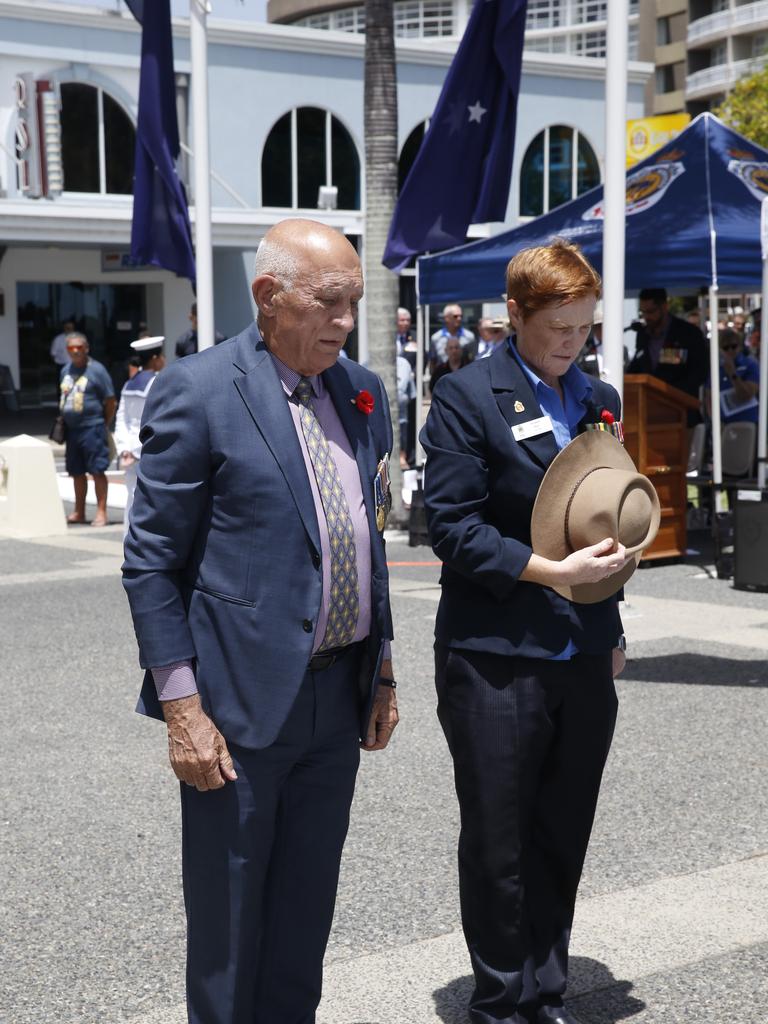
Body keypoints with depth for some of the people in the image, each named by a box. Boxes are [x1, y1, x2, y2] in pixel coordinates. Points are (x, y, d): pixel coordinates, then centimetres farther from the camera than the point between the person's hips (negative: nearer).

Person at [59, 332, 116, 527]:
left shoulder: (96, 370, -8)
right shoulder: (66, 370, 11)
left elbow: (110, 400, -5)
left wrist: (104, 424, 1)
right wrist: (63, 419, 13)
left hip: (92, 427, -7)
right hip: (71, 428, 7)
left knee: (97, 471, -5)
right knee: (77, 472, 13)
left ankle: (101, 512, -1)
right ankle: (79, 512, 23)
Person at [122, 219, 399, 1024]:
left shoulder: (361, 392, 8)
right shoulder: (196, 392, -12)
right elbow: (151, 564, -12)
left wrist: (381, 671, 14)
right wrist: (182, 706, -16)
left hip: (340, 694, 6)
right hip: (242, 702, -6)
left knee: (307, 909, 17)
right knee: (228, 923, 9)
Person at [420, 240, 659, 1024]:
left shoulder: (599, 399, 13)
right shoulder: (468, 398, -6)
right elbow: (452, 526, -12)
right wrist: (551, 571, -19)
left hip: (584, 660, 5)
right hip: (498, 659, -5)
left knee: (562, 841, 13)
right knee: (498, 845, 6)